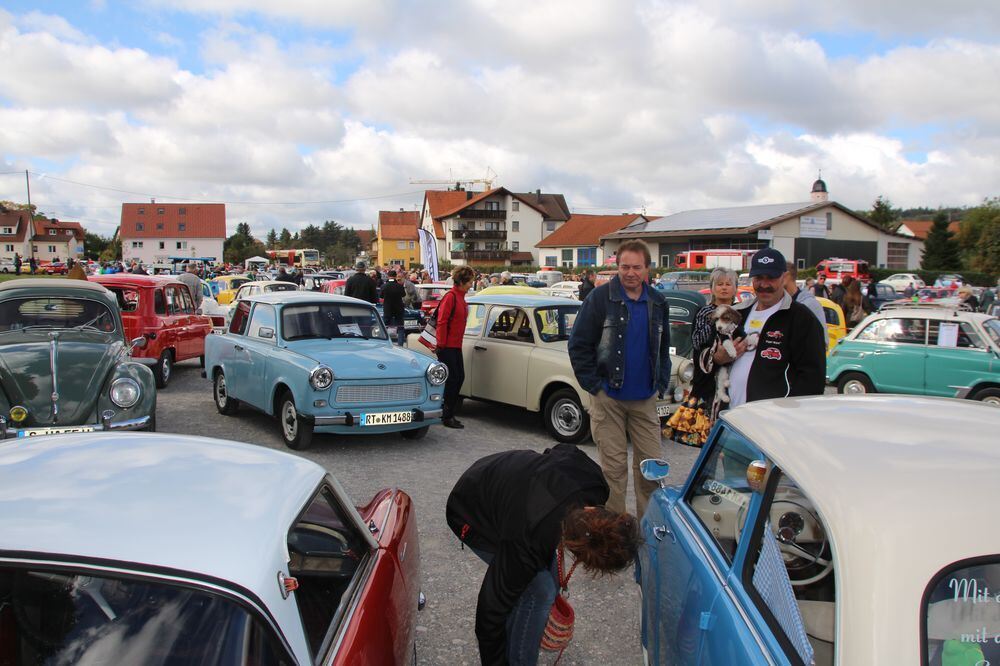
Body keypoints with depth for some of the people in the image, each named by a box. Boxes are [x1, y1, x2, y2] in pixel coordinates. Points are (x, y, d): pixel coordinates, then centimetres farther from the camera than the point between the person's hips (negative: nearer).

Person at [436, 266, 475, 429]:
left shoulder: (461, 297, 13)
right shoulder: (450, 296, -15)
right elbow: (442, 322, -18)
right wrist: (441, 345, -18)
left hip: (456, 346, 9)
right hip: (447, 346, -9)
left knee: (459, 378, 11)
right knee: (452, 379, -5)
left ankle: (449, 413, 20)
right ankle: (447, 417, 4)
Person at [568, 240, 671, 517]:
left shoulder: (658, 303, 8)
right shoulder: (600, 298, -5)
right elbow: (578, 345, -6)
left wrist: (661, 385, 9)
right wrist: (594, 385, -9)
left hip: (645, 399, 4)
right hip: (608, 399, -4)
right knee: (614, 467, 2)